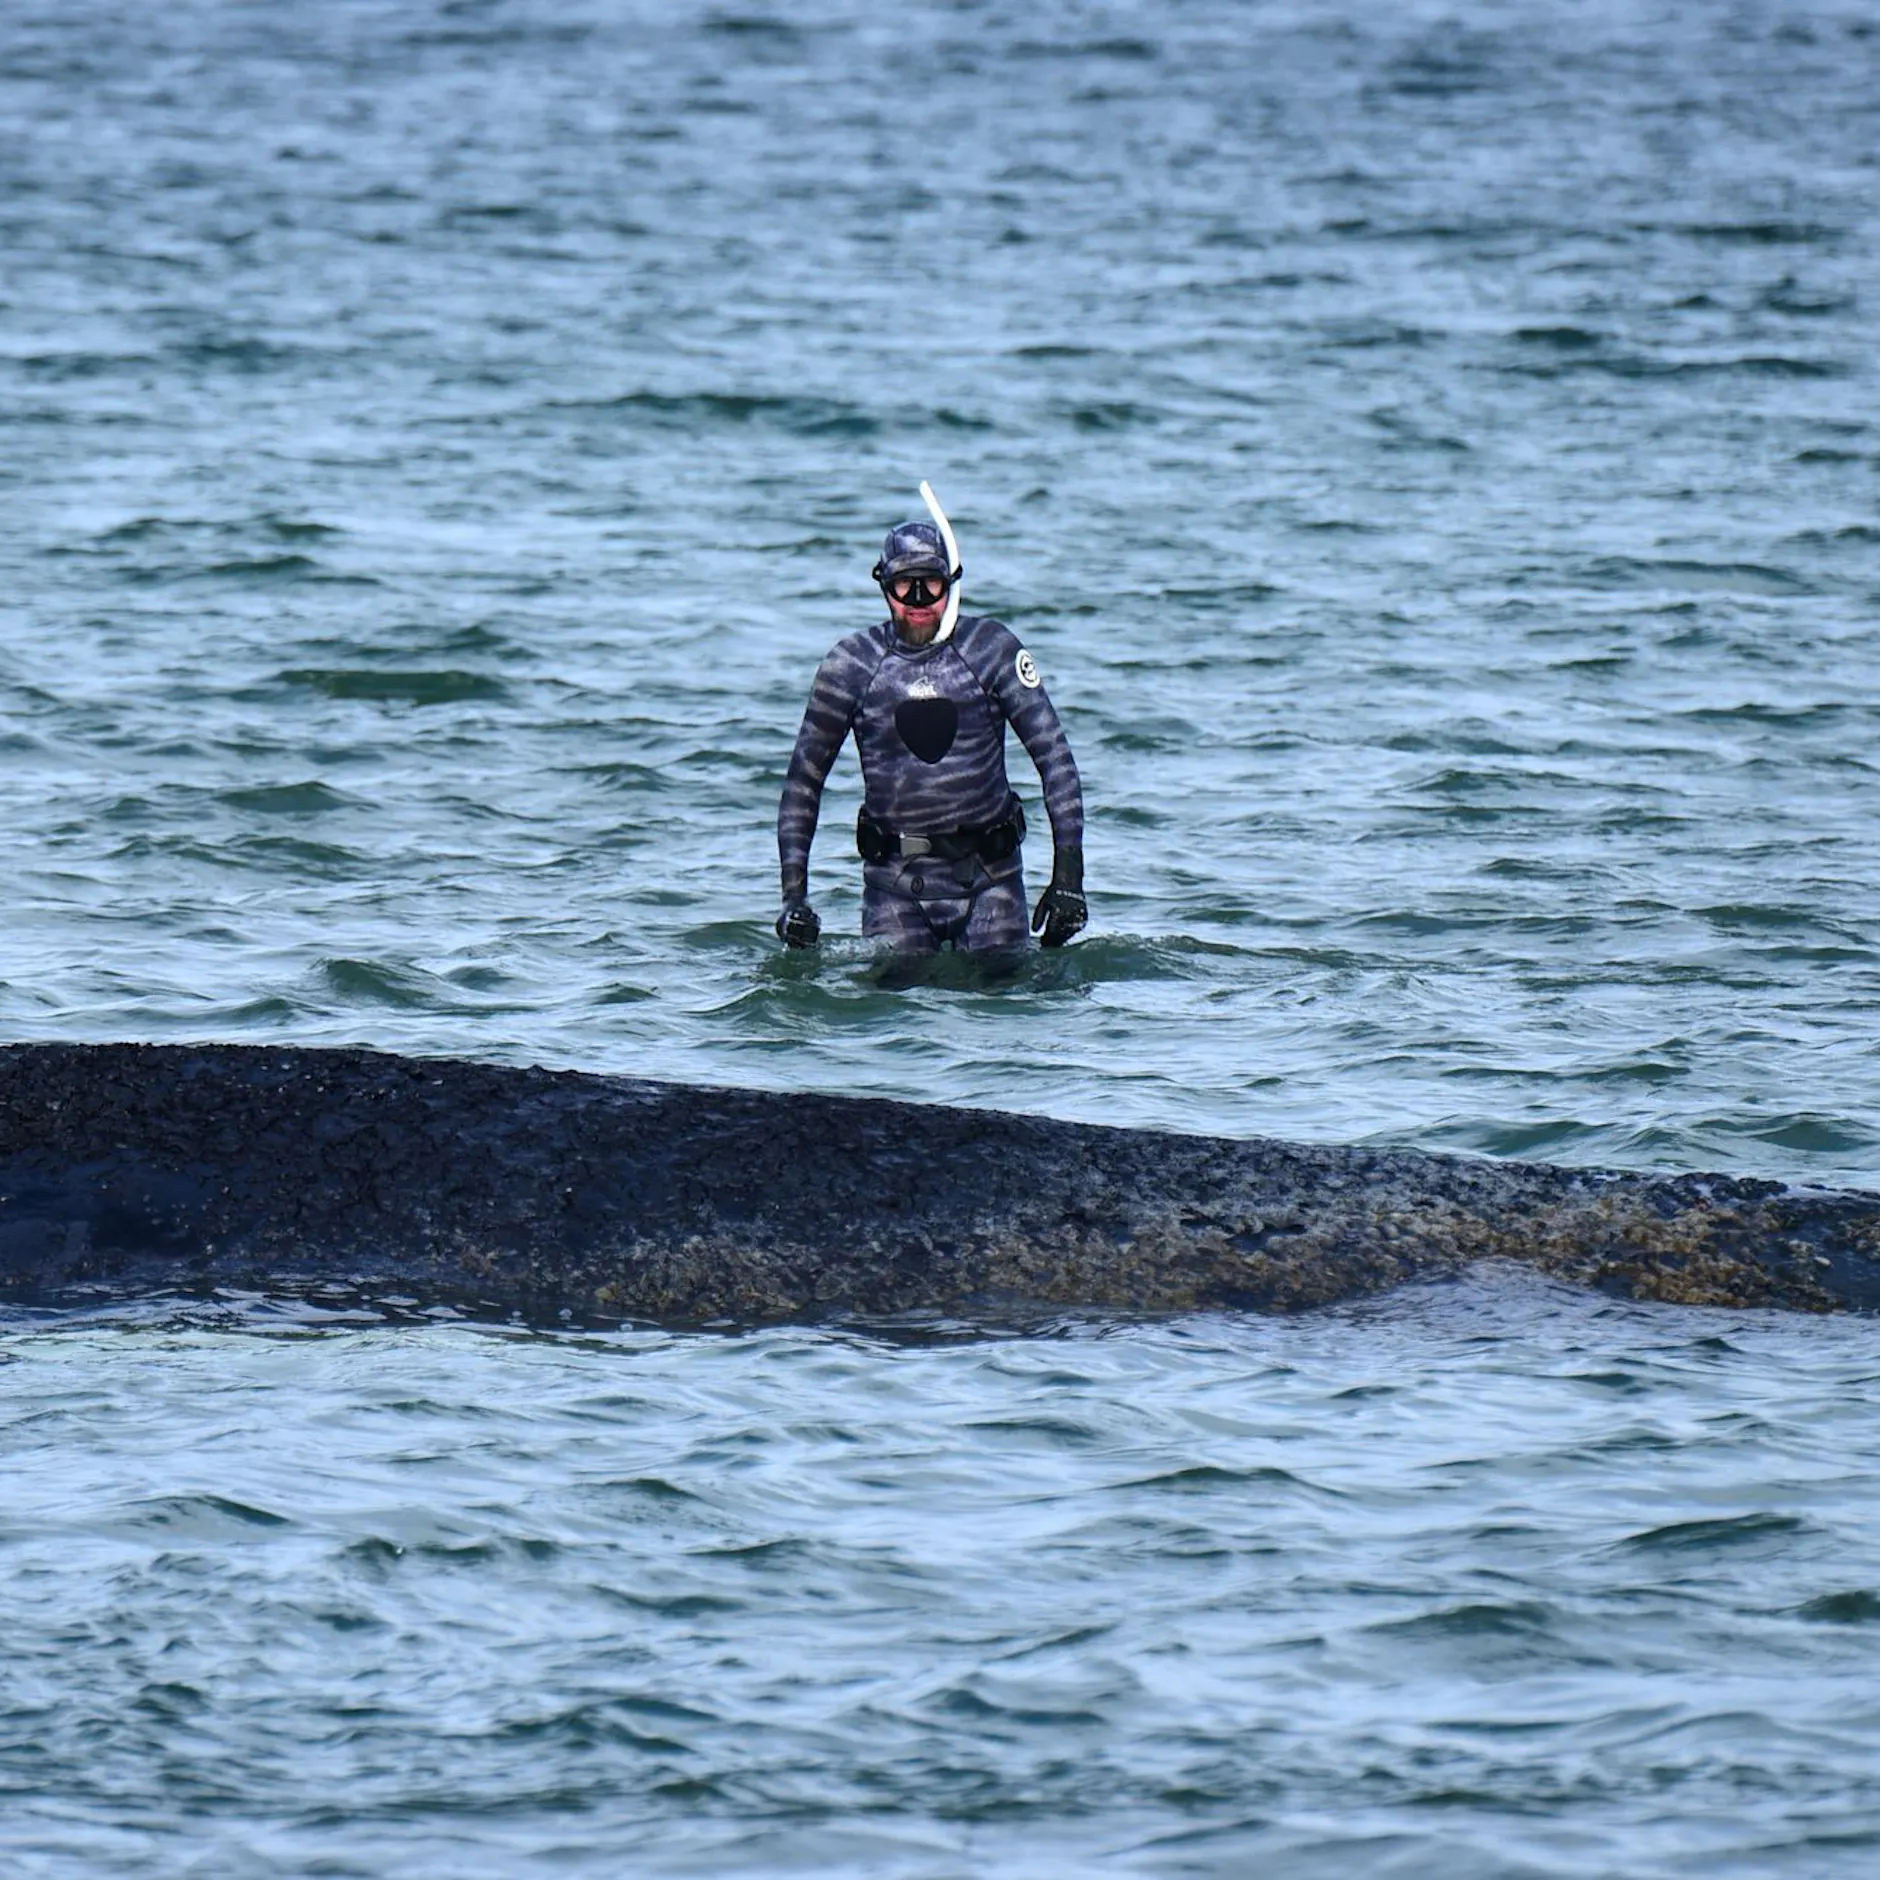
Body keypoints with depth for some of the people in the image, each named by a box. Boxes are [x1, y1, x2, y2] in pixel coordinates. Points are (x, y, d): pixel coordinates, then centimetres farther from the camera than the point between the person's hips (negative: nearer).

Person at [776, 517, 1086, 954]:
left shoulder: (991, 650, -2)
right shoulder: (851, 665, 0)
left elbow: (1055, 759, -2)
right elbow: (804, 779, 7)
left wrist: (1068, 875, -9)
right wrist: (794, 893, -1)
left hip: (988, 875, 0)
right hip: (896, 883, 0)